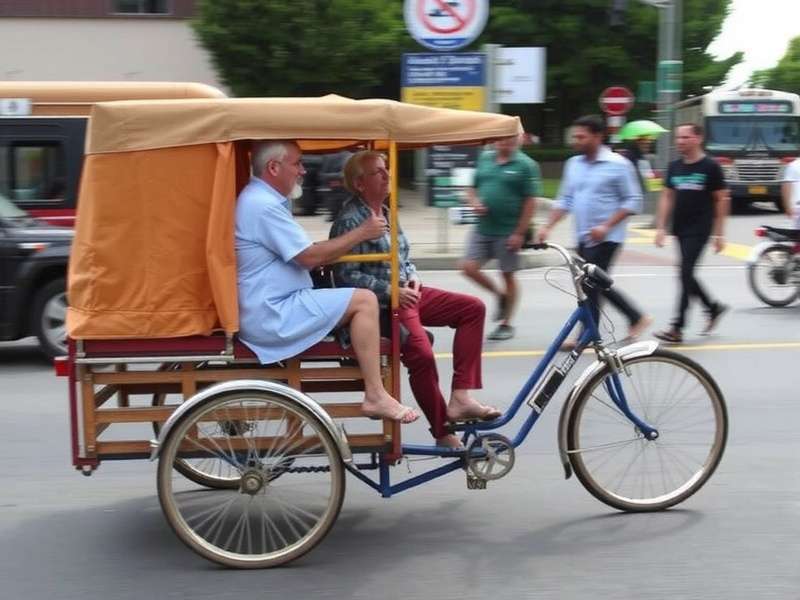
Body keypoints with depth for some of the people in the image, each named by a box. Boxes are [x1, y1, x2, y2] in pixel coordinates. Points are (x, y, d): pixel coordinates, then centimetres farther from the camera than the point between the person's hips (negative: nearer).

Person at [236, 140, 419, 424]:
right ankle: (375, 397, -15)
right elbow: (309, 257, -18)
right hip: (272, 317, -11)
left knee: (358, 301, 16)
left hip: (268, 310, 11)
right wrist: (361, 233, -8)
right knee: (364, 301, -14)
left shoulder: (261, 199, 17)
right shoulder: (263, 205, -17)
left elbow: (302, 255, 21)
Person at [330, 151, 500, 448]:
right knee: (421, 354, -29)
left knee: (473, 308, -2)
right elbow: (347, 276, -18)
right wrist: (391, 291, -20)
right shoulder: (349, 221, -12)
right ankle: (443, 433, -15)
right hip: (381, 303, -9)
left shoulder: (385, 213, 16)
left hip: (406, 293, 9)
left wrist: (413, 277, 4)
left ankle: (460, 397, -8)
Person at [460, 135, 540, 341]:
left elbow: (530, 202, -9)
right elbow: (472, 189, 17)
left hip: (508, 232, -5)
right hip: (482, 229, 5)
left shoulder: (525, 165, -6)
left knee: (508, 275, 5)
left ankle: (506, 324, 19)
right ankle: (500, 296, 21)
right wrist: (475, 203, -6)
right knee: (469, 267, -5)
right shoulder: (484, 159, 9)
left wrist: (519, 233, -14)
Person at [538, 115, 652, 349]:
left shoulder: (617, 164, -9)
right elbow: (564, 200, 13)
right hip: (584, 238, 7)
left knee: (590, 285, -7)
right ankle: (637, 318, 26)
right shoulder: (573, 164, 9)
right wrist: (548, 227, 1)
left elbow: (633, 201, -9)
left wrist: (606, 226, -19)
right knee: (598, 284, 12)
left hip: (606, 238, -7)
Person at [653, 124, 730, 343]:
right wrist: (661, 227, 3)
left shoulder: (710, 167, -5)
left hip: (699, 230, -6)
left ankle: (677, 328, -10)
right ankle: (713, 307, 34)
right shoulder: (674, 167, 9)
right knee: (687, 276, 11)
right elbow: (667, 197, 12)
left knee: (685, 274, -11)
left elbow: (721, 200, -2)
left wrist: (719, 234, -4)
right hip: (680, 230, 6)